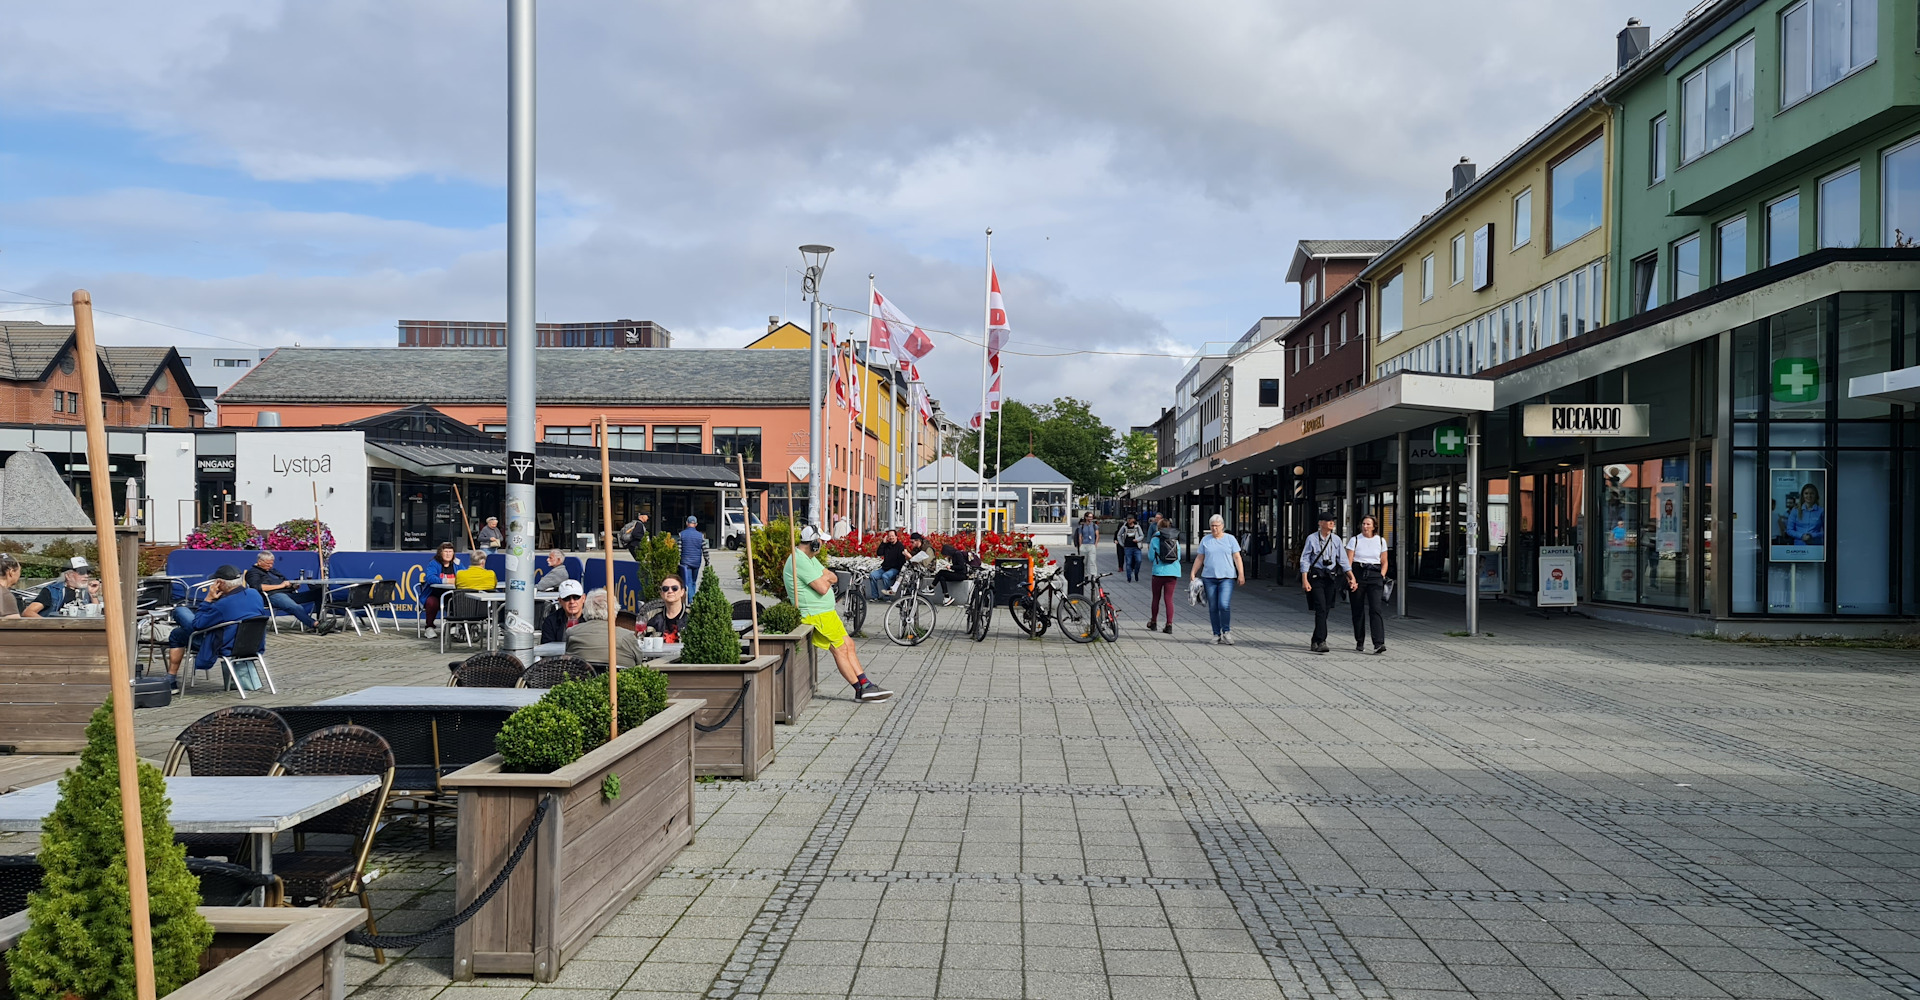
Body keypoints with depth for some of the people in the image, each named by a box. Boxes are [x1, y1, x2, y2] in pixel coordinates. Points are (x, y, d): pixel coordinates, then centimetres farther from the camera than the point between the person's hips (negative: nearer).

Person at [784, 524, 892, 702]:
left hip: (826, 612, 11)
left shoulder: (809, 558, 15)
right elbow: (822, 588, -24)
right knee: (840, 649, -5)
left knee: (848, 645, 9)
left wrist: (824, 577, -9)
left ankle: (864, 685, 11)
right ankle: (861, 689, 1)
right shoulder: (800, 561, -20)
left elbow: (833, 577, 13)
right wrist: (825, 578, -2)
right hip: (817, 614, -11)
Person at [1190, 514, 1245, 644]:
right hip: (1209, 577, 2)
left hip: (1227, 577, -2)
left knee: (1224, 605, -16)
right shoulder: (1205, 540, 9)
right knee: (1213, 607, 3)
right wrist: (1193, 573, 6)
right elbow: (1199, 558, 12)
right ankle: (1216, 634, 11)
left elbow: (1237, 557, 4)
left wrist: (1241, 574, -4)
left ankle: (1226, 631, 1)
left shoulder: (1230, 539, 6)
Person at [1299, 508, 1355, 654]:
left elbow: (1343, 560, 8)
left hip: (1330, 577, 4)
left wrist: (1352, 578, 0)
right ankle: (1321, 641, -18)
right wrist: (1305, 580, -12)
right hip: (1315, 576, -4)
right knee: (1321, 608, -15)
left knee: (1326, 610, 7)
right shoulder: (1312, 538, -4)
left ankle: (1316, 641, 21)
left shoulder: (1336, 539, 7)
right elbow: (1305, 560, -5)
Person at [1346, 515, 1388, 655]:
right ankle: (1359, 643, 16)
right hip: (1358, 575, 0)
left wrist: (1381, 577, 1)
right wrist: (1351, 577, -13)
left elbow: (1384, 562, 15)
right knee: (1358, 611, 3)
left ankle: (1379, 643, -21)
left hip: (1375, 576, 0)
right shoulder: (1354, 540, 4)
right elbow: (1348, 561, -1)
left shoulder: (1381, 541, 10)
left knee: (1376, 609, -13)